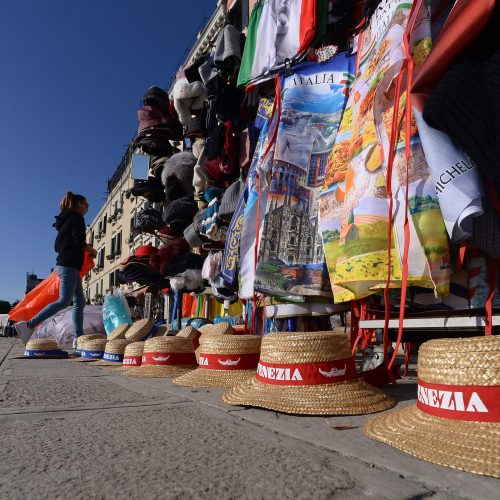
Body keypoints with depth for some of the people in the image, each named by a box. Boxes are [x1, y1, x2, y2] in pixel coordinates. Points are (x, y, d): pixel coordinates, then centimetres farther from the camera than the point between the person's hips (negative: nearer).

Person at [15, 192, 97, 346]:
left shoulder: (65, 220, 22)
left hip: (64, 264, 10)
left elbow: (57, 246, 18)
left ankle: (78, 338, 3)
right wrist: (92, 250, 1)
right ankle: (28, 325, -15)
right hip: (69, 265, -10)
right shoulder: (77, 218, -5)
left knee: (79, 301, 6)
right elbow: (80, 242, -17)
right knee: (64, 301, -14)